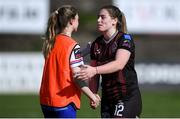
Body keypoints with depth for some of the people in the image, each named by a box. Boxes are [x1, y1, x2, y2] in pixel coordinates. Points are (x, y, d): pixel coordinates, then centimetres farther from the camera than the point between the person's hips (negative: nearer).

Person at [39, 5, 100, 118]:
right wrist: (92, 96, -6)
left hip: (46, 100, 7)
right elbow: (76, 76, -16)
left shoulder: (50, 43, 8)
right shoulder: (72, 45, -13)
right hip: (64, 101, -7)